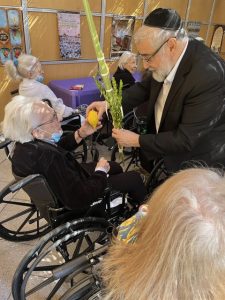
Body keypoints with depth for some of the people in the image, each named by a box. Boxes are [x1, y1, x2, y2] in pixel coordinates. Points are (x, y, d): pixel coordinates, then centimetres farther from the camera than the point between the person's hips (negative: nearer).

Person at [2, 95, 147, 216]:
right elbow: (82, 198, -35)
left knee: (116, 168, 24)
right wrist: (101, 171, -19)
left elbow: (58, 149, 3)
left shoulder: (26, 143, -16)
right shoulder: (47, 157, -42)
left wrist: (81, 134, -12)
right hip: (80, 201, -8)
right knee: (134, 178, 5)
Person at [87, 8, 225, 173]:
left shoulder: (208, 76, -33)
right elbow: (146, 87, 4)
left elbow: (187, 140, -30)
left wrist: (137, 140, -22)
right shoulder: (167, 60, -12)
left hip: (196, 163, -6)